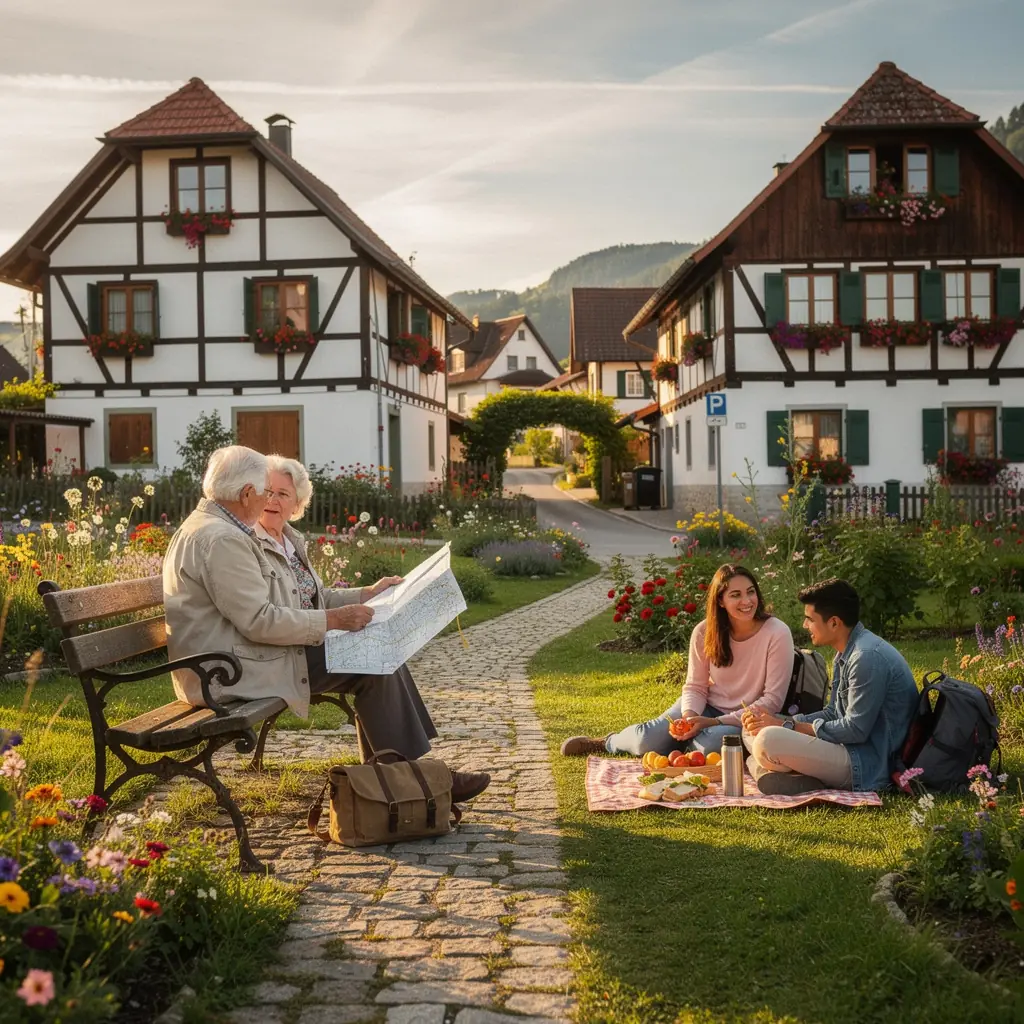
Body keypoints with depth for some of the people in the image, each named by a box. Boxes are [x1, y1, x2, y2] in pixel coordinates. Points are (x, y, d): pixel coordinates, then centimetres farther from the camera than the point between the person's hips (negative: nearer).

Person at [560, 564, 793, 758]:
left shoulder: (778, 634, -19)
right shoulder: (704, 632, -8)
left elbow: (772, 700, -18)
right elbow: (695, 687, 0)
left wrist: (713, 722, -23)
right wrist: (689, 717, -24)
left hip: (746, 718, -3)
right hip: (706, 706, 3)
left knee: (712, 744, -36)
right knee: (649, 741, -20)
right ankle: (610, 742, 16)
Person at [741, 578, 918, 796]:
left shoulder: (868, 657, -20)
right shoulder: (845, 654, 14)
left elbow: (856, 730, -20)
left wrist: (789, 726, -13)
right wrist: (780, 721, 3)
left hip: (868, 764, -11)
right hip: (850, 749, 11)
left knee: (767, 741, -29)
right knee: (755, 730, 12)